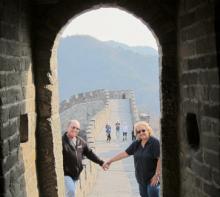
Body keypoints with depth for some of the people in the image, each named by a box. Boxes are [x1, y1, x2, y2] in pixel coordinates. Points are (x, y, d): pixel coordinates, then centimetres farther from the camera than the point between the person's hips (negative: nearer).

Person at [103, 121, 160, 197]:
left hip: (152, 179, -7)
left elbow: (160, 159, -18)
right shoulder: (136, 144, 8)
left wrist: (157, 175, -20)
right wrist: (109, 161, 8)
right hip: (142, 179, 7)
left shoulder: (154, 142, -13)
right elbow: (125, 153, 10)